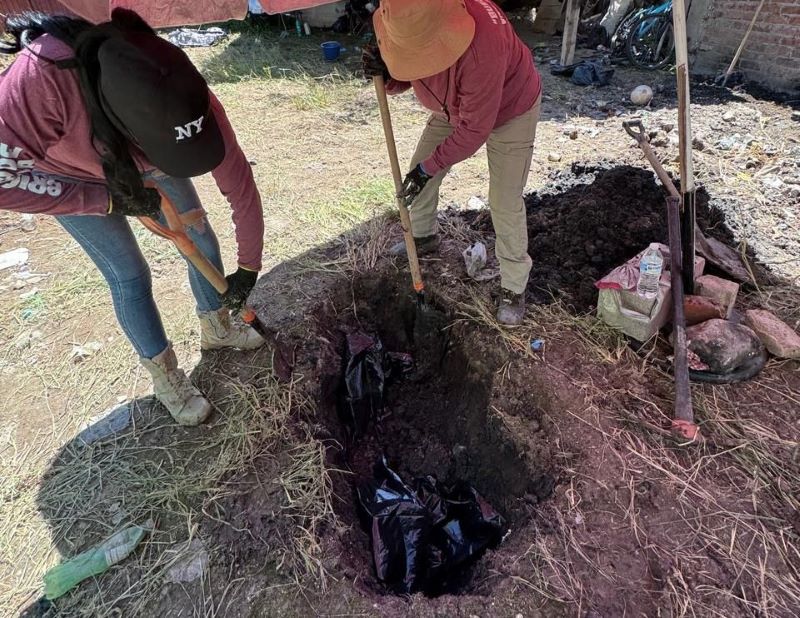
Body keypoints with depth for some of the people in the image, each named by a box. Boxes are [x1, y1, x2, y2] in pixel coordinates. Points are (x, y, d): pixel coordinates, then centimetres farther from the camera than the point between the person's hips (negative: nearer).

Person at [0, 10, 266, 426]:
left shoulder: (188, 98, -36)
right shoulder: (40, 81, -44)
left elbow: (240, 184, -26)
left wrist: (248, 267, -19)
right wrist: (110, 200, -33)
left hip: (139, 159, 3)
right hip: (69, 178, -2)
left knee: (199, 235, 5)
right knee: (129, 276, -4)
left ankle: (216, 329, 31)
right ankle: (166, 379, 17)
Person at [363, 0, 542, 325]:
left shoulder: (482, 42, -42)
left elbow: (474, 129, -33)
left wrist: (430, 167, -26)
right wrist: (386, 73, -28)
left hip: (510, 110, -6)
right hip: (456, 105, 7)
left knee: (505, 203, -10)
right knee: (419, 169, 9)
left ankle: (514, 287, 8)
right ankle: (424, 237, 35)